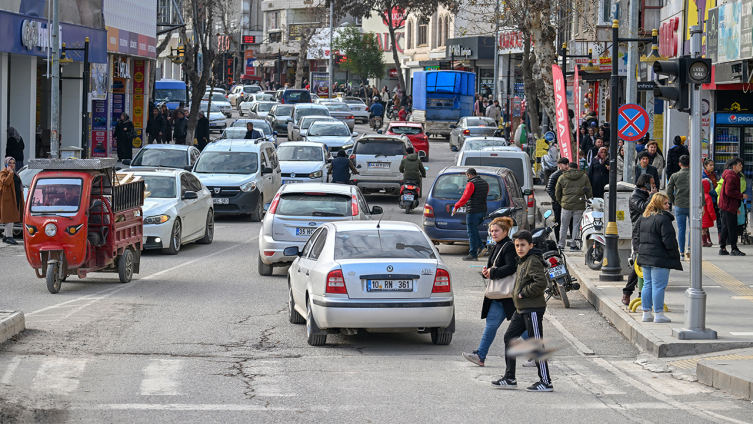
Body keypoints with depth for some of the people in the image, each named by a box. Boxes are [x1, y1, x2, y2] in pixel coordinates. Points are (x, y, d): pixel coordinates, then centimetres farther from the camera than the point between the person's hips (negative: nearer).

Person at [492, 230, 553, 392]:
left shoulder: (533, 261, -14)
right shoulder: (522, 262, 16)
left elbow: (541, 282, -25)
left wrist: (523, 293, -18)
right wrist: (517, 294, 11)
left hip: (533, 309, -10)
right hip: (521, 309, 10)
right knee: (509, 338, 11)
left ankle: (545, 382, -3)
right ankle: (509, 378, 17)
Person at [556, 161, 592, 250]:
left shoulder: (562, 178, 6)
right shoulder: (584, 177, 5)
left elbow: (557, 192, 10)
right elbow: (589, 191, 7)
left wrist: (560, 202, 22)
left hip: (566, 205, 0)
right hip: (579, 206, 0)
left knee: (564, 226, 11)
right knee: (576, 226, 5)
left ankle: (561, 244, 15)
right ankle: (573, 245, 5)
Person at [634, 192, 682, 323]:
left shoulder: (643, 218, 11)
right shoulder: (663, 219, -15)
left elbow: (636, 235, 18)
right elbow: (668, 240, -17)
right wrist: (674, 256, -8)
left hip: (644, 257, 8)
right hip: (659, 258, -8)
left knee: (647, 285, 14)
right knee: (659, 286, -4)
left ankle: (646, 313, 17)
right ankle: (658, 314, -2)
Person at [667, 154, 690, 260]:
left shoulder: (675, 176, 0)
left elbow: (669, 191, -2)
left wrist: (673, 201, 13)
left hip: (679, 206, 1)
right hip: (692, 206, -1)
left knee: (681, 229, 5)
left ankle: (682, 253, 4)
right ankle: (689, 250, -2)